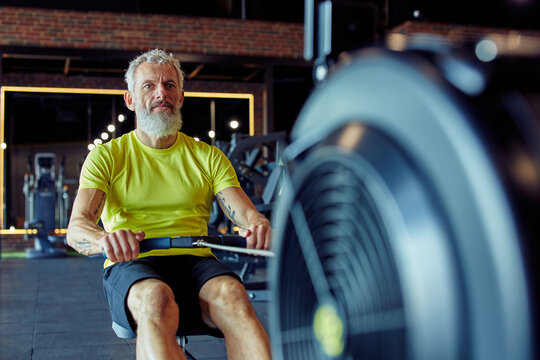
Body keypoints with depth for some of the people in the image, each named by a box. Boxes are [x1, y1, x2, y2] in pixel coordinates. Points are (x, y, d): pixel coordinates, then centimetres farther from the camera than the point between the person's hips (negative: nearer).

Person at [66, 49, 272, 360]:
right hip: (131, 264, -1)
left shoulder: (208, 157, 18)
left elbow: (245, 212, 5)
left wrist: (259, 227, -23)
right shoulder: (106, 156, 12)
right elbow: (76, 227, -2)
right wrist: (104, 239, -29)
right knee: (155, 298, -38)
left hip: (196, 263, 2)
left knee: (232, 294, -34)